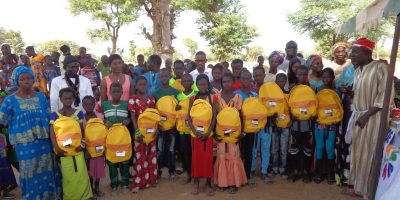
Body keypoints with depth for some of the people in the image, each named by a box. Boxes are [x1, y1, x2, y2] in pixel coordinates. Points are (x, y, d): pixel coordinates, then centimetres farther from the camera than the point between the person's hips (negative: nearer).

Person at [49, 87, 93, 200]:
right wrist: (56, 147, -17)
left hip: (76, 147, 1)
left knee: (80, 173, -2)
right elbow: (52, 133, -6)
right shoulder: (55, 115, 0)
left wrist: (82, 144, -10)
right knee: (67, 175, 4)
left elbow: (82, 131, 4)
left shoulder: (79, 113, 3)